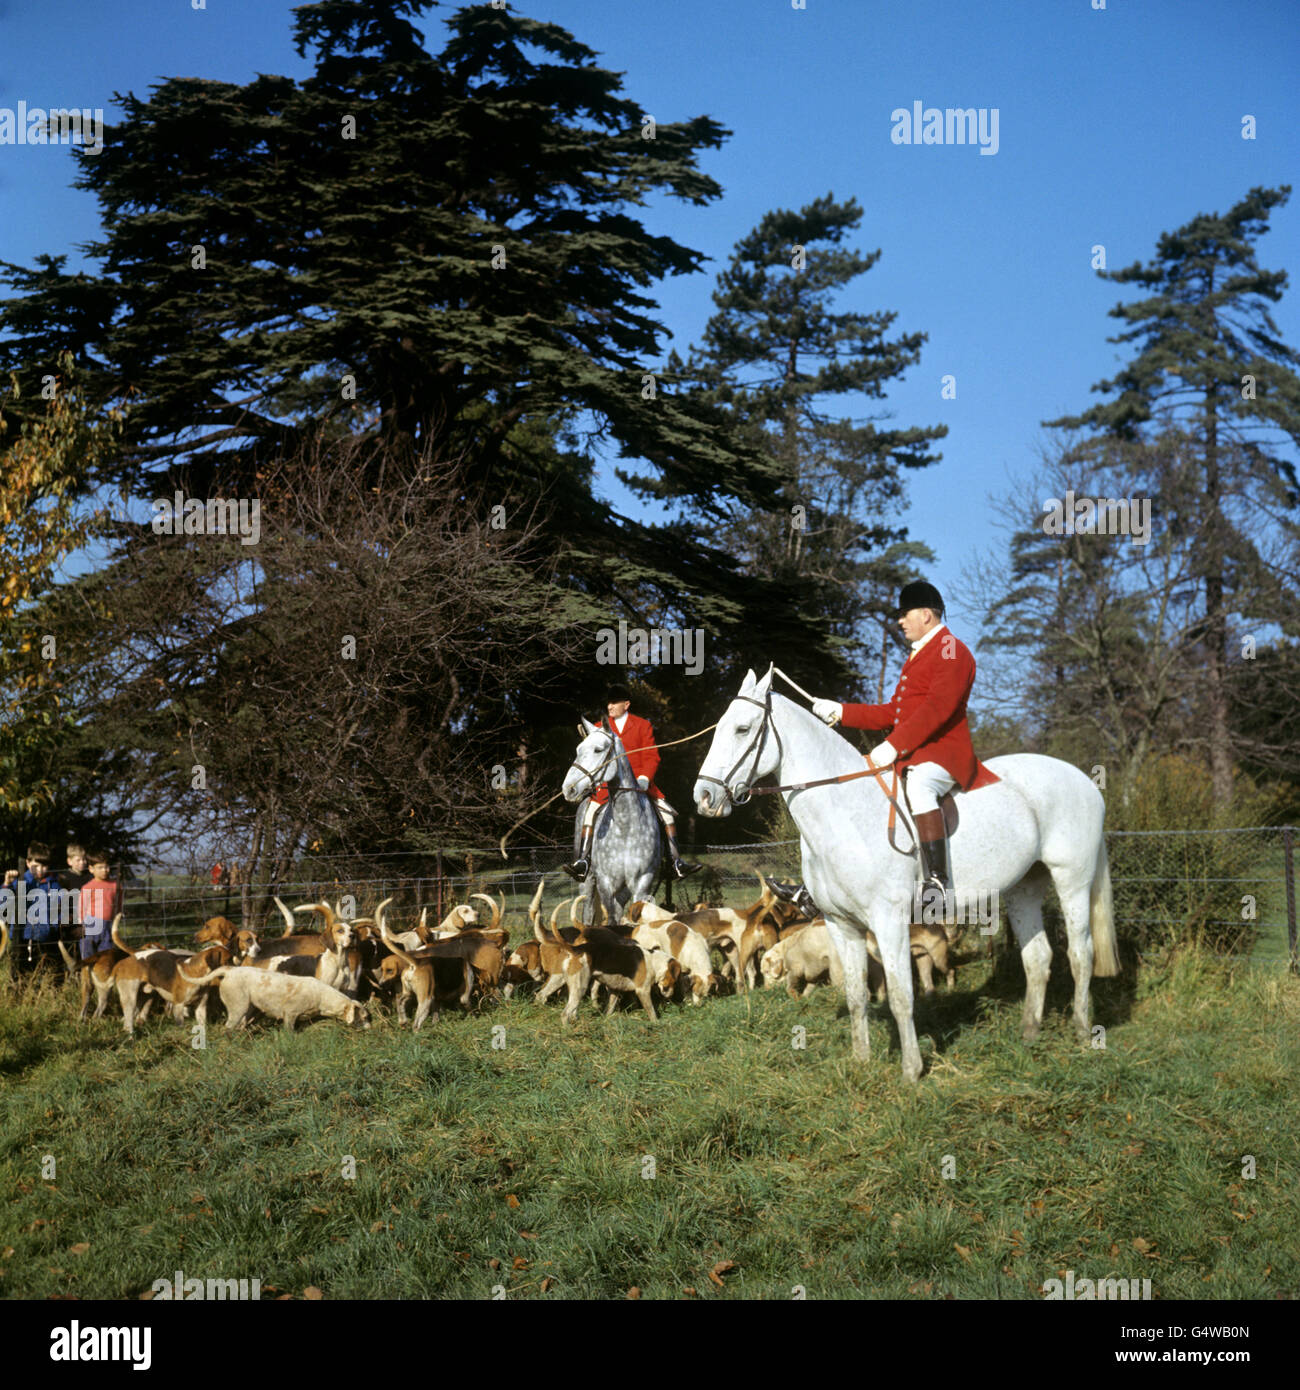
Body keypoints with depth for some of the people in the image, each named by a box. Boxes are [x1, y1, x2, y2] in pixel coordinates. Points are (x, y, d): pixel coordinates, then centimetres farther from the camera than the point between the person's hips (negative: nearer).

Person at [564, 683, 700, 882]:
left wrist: (644, 778, -16)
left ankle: (677, 862, -6)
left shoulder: (643, 725, 6)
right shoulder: (600, 727, 11)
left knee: (666, 811, -12)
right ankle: (583, 861, -27)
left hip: (639, 781, 0)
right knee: (591, 809, -25)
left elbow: (651, 757, 2)